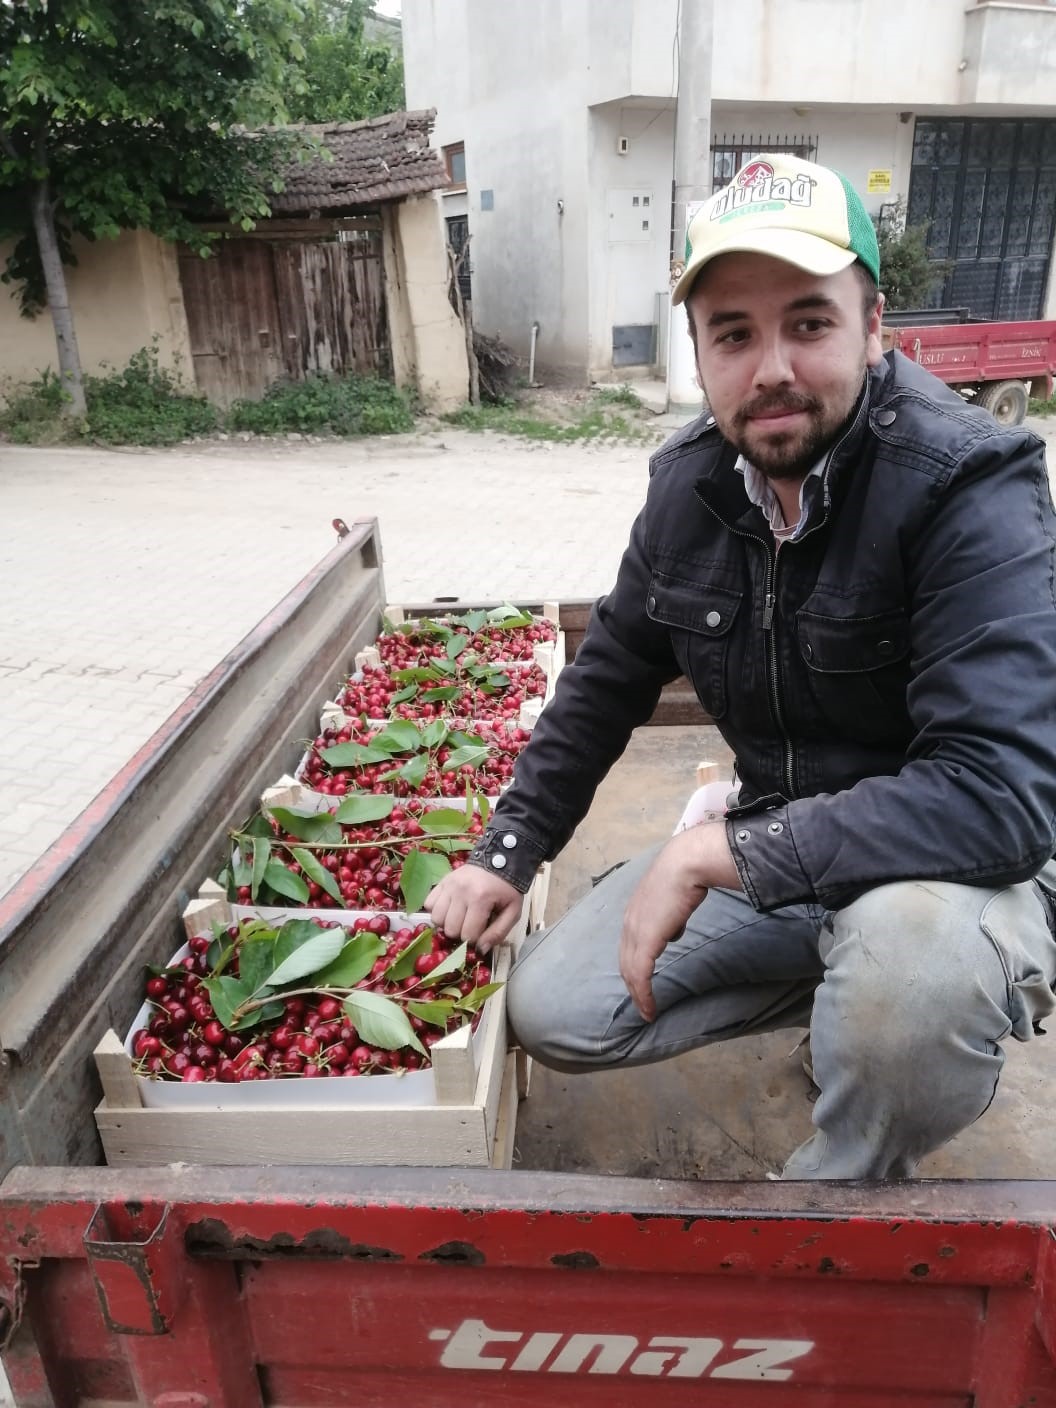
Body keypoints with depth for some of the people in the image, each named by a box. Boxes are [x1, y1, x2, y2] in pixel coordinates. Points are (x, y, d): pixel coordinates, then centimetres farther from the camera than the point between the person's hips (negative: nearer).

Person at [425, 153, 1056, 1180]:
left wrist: (719, 853, -30)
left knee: (912, 943, -40)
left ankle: (839, 1188, -4)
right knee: (551, 1012, 0)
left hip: (959, 865, -5)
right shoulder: (690, 482, -4)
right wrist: (507, 853, 5)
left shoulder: (972, 488, -23)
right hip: (779, 857, 6)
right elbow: (608, 678, 8)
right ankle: (850, 993, 15)